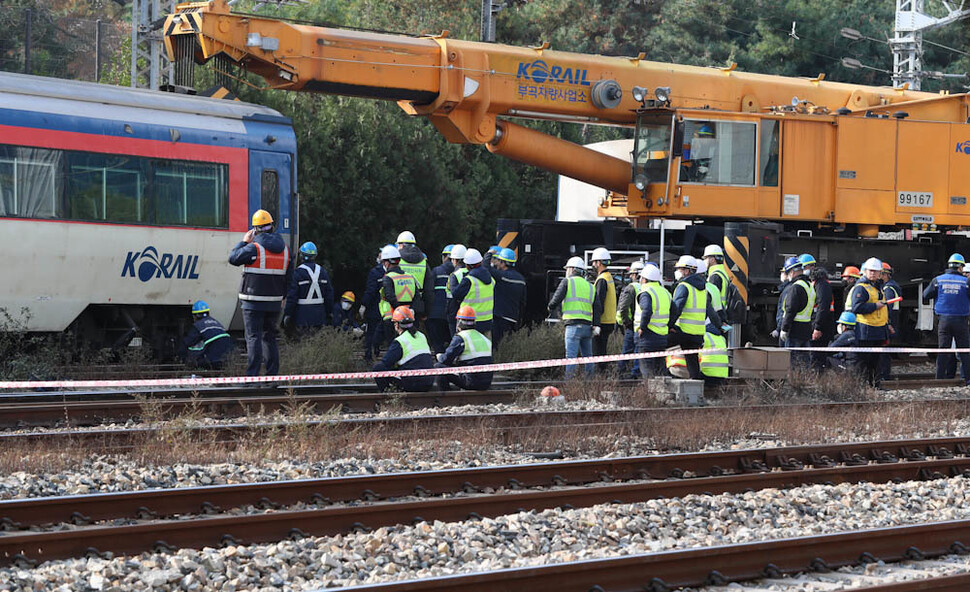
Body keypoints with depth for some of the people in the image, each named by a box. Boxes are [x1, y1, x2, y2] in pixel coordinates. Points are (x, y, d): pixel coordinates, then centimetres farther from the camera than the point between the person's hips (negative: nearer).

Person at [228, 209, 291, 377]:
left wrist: (244, 242, 5)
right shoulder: (285, 249, 7)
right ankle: (273, 374, 13)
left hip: (254, 301, -6)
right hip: (274, 301, 6)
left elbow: (233, 258, -5)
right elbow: (288, 276, 14)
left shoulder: (254, 248, -13)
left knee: (254, 337, -6)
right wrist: (282, 296, 23)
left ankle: (252, 374, -11)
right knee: (270, 337, 14)